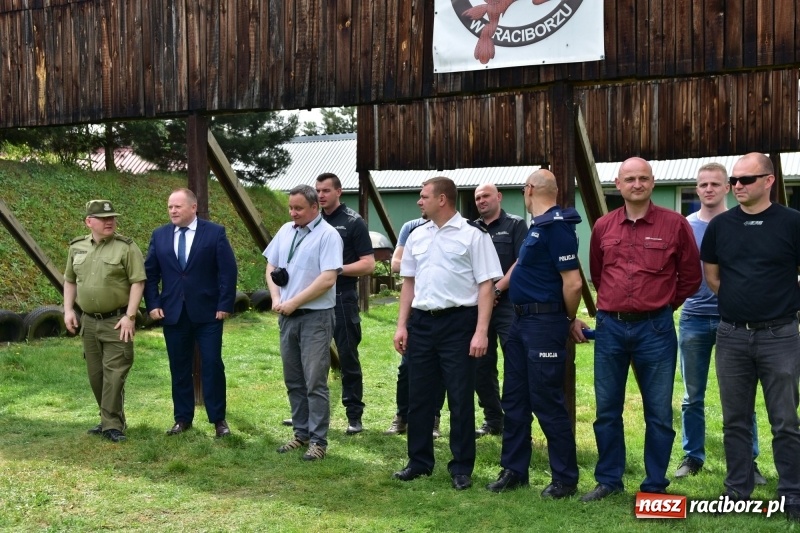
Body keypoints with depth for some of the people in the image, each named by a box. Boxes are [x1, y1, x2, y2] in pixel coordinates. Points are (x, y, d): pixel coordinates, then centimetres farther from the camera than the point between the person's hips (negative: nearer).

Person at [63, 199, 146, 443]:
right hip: (89, 322, 6)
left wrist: (130, 316, -17)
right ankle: (111, 418, 25)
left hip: (117, 322, -5)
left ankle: (112, 425, 0)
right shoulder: (77, 247, 8)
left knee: (114, 373, -7)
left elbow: (138, 282, -11)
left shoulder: (126, 247, -8)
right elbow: (70, 281, 18)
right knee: (95, 374, 12)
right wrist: (68, 309, 7)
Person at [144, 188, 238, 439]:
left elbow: (228, 271, -5)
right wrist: (153, 304, -1)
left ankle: (218, 419, 11)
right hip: (173, 313, 3)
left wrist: (225, 305, -10)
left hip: (208, 313, -3)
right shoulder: (159, 235, 7)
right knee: (179, 368, 9)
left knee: (213, 365, 0)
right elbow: (150, 273, 9)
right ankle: (182, 418, 20)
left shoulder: (215, 233, -3)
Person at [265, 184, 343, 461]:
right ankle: (302, 433, 24)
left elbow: (328, 279, -18)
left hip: (315, 316, -7)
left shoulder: (328, 235, -10)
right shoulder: (285, 231, 10)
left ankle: (318, 440, 4)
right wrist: (276, 299, 0)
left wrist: (293, 303, -15)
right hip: (287, 316, 7)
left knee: (315, 382, -4)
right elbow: (271, 267, 17)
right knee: (293, 381, 13)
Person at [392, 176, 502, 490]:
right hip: (421, 322, 6)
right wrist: (402, 325, 11)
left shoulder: (473, 236, -7)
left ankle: (461, 468, 14)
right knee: (419, 396, 11)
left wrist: (481, 332, -16)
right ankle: (419, 461, 25)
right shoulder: (417, 236, 11)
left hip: (458, 323, -5)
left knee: (461, 398, 2)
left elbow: (486, 286, -9)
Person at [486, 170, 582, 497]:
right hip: (521, 322, 10)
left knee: (548, 403, -2)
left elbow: (573, 282, -21)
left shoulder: (557, 226, -17)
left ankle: (565, 479, 11)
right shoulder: (538, 226, 13)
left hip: (544, 323, -10)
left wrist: (569, 320, -8)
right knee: (515, 400, 14)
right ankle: (514, 470, 25)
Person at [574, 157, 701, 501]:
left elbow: (691, 276, 5)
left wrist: (662, 306, 10)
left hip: (655, 329, -3)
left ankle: (655, 486, 17)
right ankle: (609, 480, 23)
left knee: (658, 413, 4)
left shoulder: (675, 224, -3)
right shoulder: (603, 226, 6)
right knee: (607, 410, 10)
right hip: (610, 328, 3)